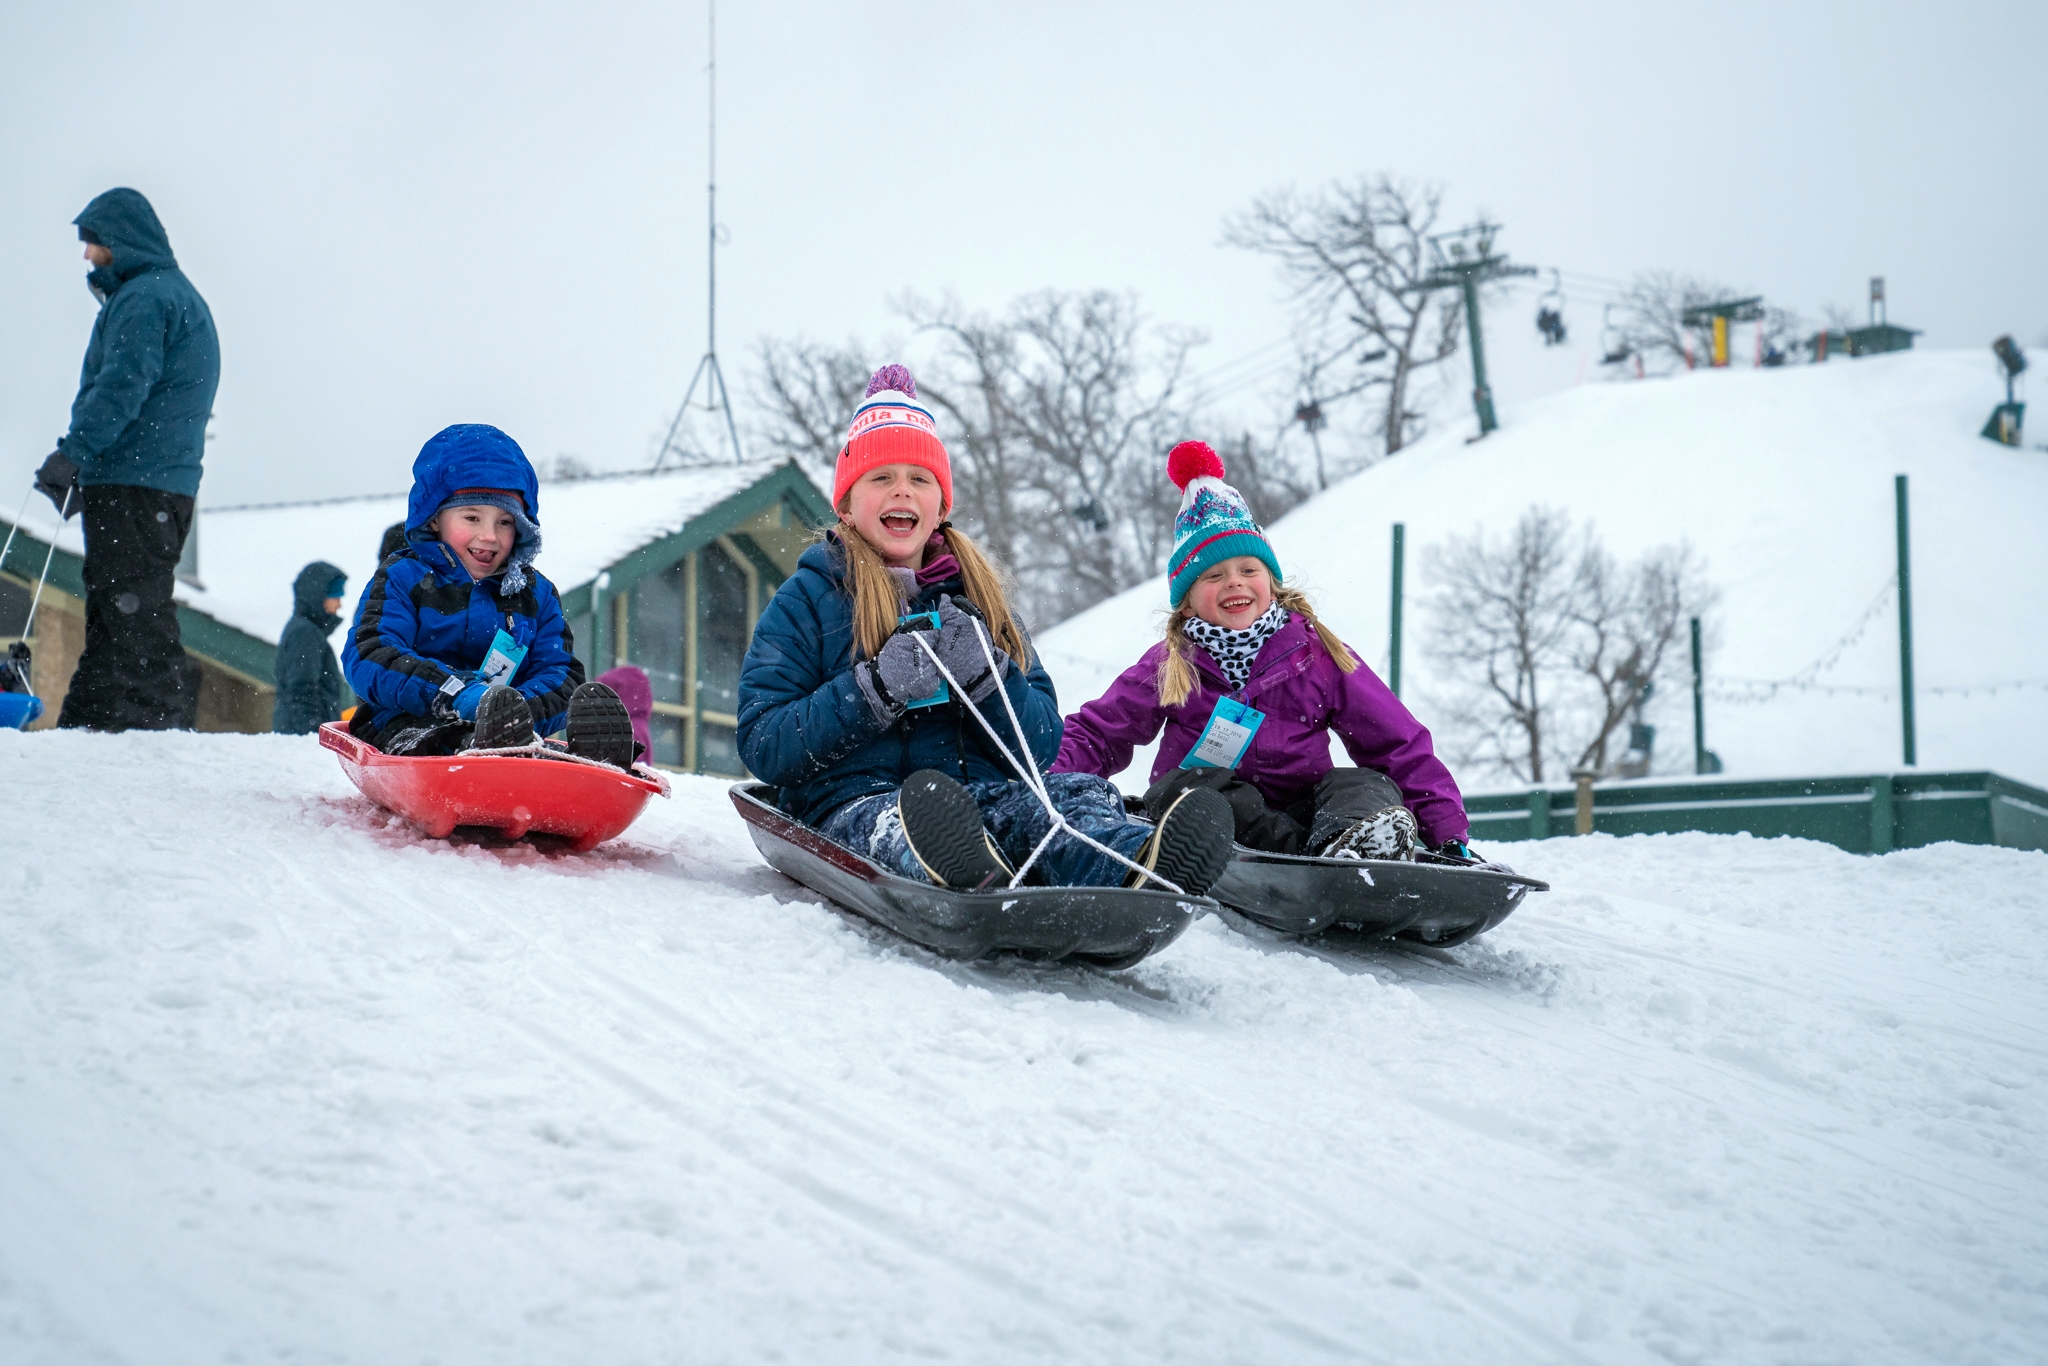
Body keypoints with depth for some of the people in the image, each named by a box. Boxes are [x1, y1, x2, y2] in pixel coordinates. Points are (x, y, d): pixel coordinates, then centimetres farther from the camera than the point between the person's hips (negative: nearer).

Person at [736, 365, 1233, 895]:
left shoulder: (977, 601, 21)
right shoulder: (807, 598, 11)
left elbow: (1041, 747, 13)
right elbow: (763, 748, -1)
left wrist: (985, 676, -7)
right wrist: (878, 689, -14)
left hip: (982, 796, 4)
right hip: (854, 804, -3)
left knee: (1078, 792, -27)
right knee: (886, 819, -39)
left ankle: (1136, 867, -62)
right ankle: (966, 872, -75)